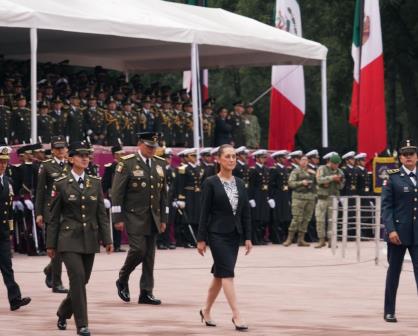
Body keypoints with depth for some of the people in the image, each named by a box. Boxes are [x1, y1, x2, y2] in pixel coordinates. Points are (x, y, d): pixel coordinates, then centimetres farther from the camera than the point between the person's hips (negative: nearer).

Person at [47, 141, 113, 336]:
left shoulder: (95, 183, 8)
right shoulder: (61, 184, -1)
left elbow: (102, 214, 9)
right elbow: (54, 217, 2)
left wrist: (107, 240, 3)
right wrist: (51, 244, 1)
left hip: (90, 240, 4)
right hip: (69, 239, -4)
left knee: (82, 281, 7)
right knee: (78, 278, -15)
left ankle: (63, 313, 32)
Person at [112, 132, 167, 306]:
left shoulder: (160, 164, 11)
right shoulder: (127, 163, -7)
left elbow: (163, 193, 15)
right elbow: (117, 192, -8)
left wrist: (163, 219, 12)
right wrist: (118, 218, -12)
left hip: (153, 218, 5)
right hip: (134, 217, -5)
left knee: (149, 255, 4)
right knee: (138, 249, -14)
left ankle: (146, 293, 9)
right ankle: (122, 281, 10)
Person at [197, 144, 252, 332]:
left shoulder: (239, 183, 9)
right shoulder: (211, 183, -6)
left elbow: (245, 212, 10)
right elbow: (205, 212, -7)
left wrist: (248, 237, 6)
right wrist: (201, 239, -10)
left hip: (234, 234, 6)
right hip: (217, 233, -6)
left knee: (219, 274, 12)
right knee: (227, 273, -11)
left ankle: (206, 311, 26)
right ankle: (236, 316, -13)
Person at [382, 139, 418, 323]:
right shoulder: (393, 178, -1)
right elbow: (386, 206, -6)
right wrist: (391, 230, -16)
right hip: (399, 231, -2)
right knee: (394, 271, 7)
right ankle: (389, 312, 17)